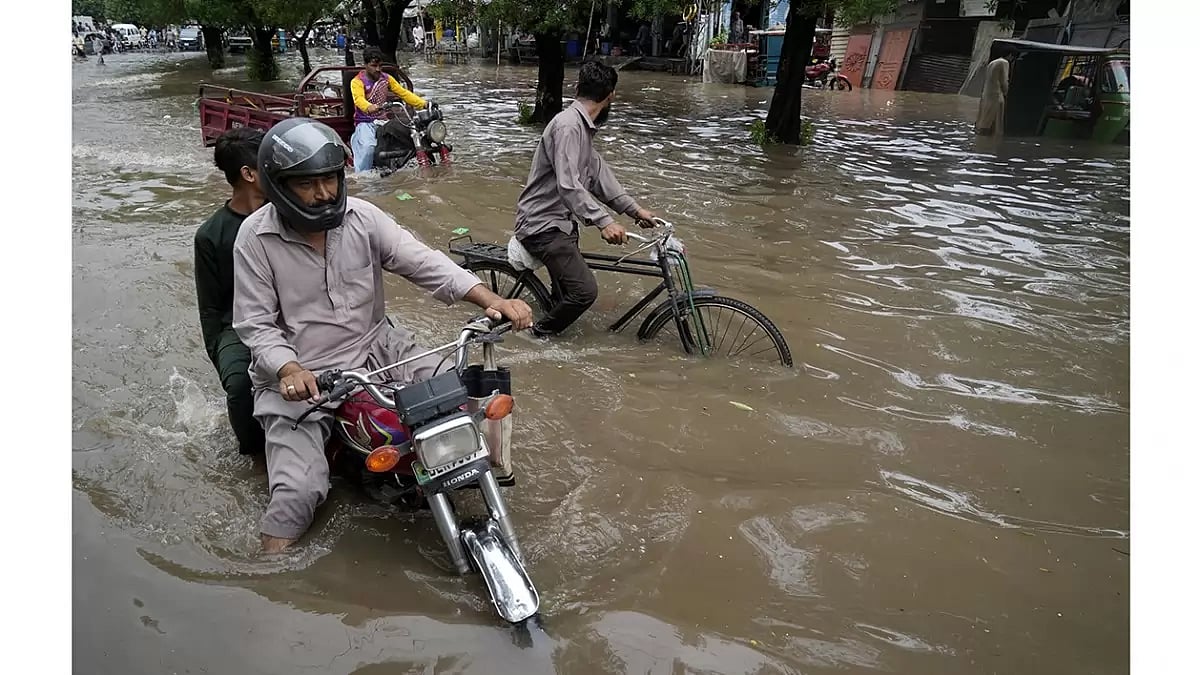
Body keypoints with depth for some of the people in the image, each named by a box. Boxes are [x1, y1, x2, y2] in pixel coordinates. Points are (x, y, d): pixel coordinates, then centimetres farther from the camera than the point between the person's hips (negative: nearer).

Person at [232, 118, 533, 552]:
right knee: (298, 491, -16)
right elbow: (255, 324, -9)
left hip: (375, 349, 3)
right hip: (299, 378, -3)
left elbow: (422, 262, -10)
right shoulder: (255, 237, -10)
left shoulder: (361, 217, -3)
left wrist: (490, 300, -24)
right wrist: (289, 370, -29)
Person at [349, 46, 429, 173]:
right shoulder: (357, 81, -7)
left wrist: (423, 104, -11)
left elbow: (403, 93, 4)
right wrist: (370, 107, -52)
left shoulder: (386, 78, 10)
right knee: (368, 147, -34)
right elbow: (359, 99, -28)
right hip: (365, 123, -5)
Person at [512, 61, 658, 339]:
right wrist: (604, 221, -38)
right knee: (584, 290, -18)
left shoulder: (583, 126, 12)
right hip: (543, 225, -11)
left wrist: (634, 208, 7)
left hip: (562, 222, 11)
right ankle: (541, 334, 2)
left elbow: (597, 173, 13)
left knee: (565, 294, 20)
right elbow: (568, 185, -31)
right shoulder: (568, 125, -21)